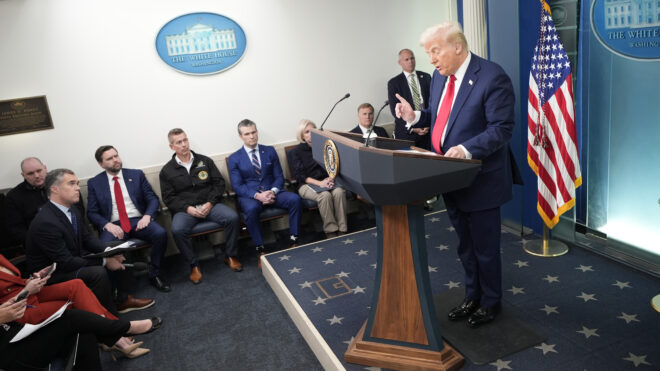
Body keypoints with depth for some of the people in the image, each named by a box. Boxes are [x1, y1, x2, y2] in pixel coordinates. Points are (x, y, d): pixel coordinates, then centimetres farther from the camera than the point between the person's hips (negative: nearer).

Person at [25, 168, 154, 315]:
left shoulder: (72, 210, -1)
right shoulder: (45, 223, -28)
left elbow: (87, 237, 9)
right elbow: (66, 263, -27)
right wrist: (104, 262, -21)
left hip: (74, 259, 9)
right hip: (52, 274, -9)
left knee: (117, 256, 5)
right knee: (97, 273, -30)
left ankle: (123, 300, 13)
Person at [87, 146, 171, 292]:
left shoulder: (136, 175, 13)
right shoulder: (94, 183, 11)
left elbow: (153, 199, 9)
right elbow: (92, 212, 7)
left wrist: (147, 216, -11)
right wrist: (107, 225, -13)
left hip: (138, 221, 1)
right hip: (113, 225, -1)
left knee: (160, 233, -29)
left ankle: (154, 275, -10)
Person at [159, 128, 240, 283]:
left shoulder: (205, 161, 11)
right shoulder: (167, 170, 9)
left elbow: (219, 183, 8)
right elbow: (168, 198, 4)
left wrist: (210, 203, -8)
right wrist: (187, 208, -13)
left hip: (209, 205, 1)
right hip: (185, 209, -1)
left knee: (232, 217, -26)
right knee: (177, 230, -33)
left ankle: (230, 256, -6)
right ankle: (194, 265, -13)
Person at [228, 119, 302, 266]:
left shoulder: (270, 151, 11)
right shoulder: (234, 159, 4)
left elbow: (279, 176, 9)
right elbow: (237, 186, -3)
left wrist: (273, 191, -14)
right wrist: (257, 195, -20)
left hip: (271, 192, 3)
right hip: (249, 195, -2)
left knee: (295, 199, -26)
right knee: (252, 209, -38)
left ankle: (293, 241, -16)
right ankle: (260, 249, -24)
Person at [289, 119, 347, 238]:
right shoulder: (295, 152, 5)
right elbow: (299, 175, -4)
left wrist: (331, 178, -11)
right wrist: (319, 183, -17)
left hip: (326, 180, 3)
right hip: (307, 185, -3)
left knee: (339, 192, -31)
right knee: (325, 195, -35)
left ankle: (342, 230, -29)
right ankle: (331, 232, -27)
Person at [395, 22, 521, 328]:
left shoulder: (492, 78, -18)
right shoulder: (440, 76, 6)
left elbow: (502, 129, -21)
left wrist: (467, 149, -34)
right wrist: (415, 115, -3)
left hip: (480, 180, -7)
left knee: (485, 248, 10)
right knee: (465, 245, 21)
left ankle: (490, 303, 32)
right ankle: (472, 297, 40)